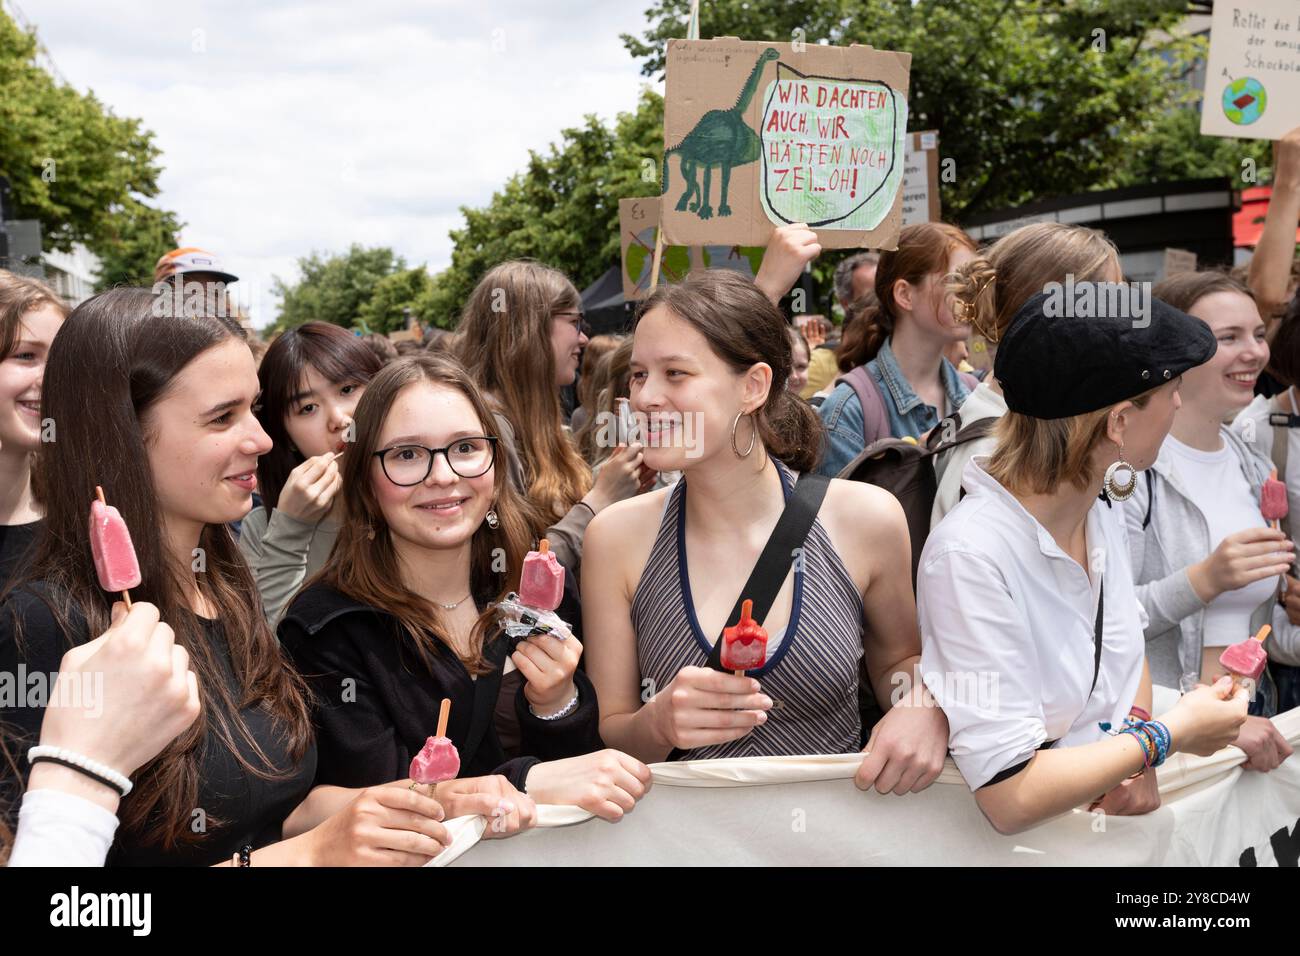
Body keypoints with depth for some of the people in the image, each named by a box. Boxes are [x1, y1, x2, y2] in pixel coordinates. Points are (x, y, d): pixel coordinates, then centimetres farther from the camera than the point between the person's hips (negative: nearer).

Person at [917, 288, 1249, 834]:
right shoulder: (969, 555, -24)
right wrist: (1168, 736, -13)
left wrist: (1138, 747, -3)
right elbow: (1011, 797, -24)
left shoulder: (1103, 518, 0)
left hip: (1113, 812, 6)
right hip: (1022, 841, -6)